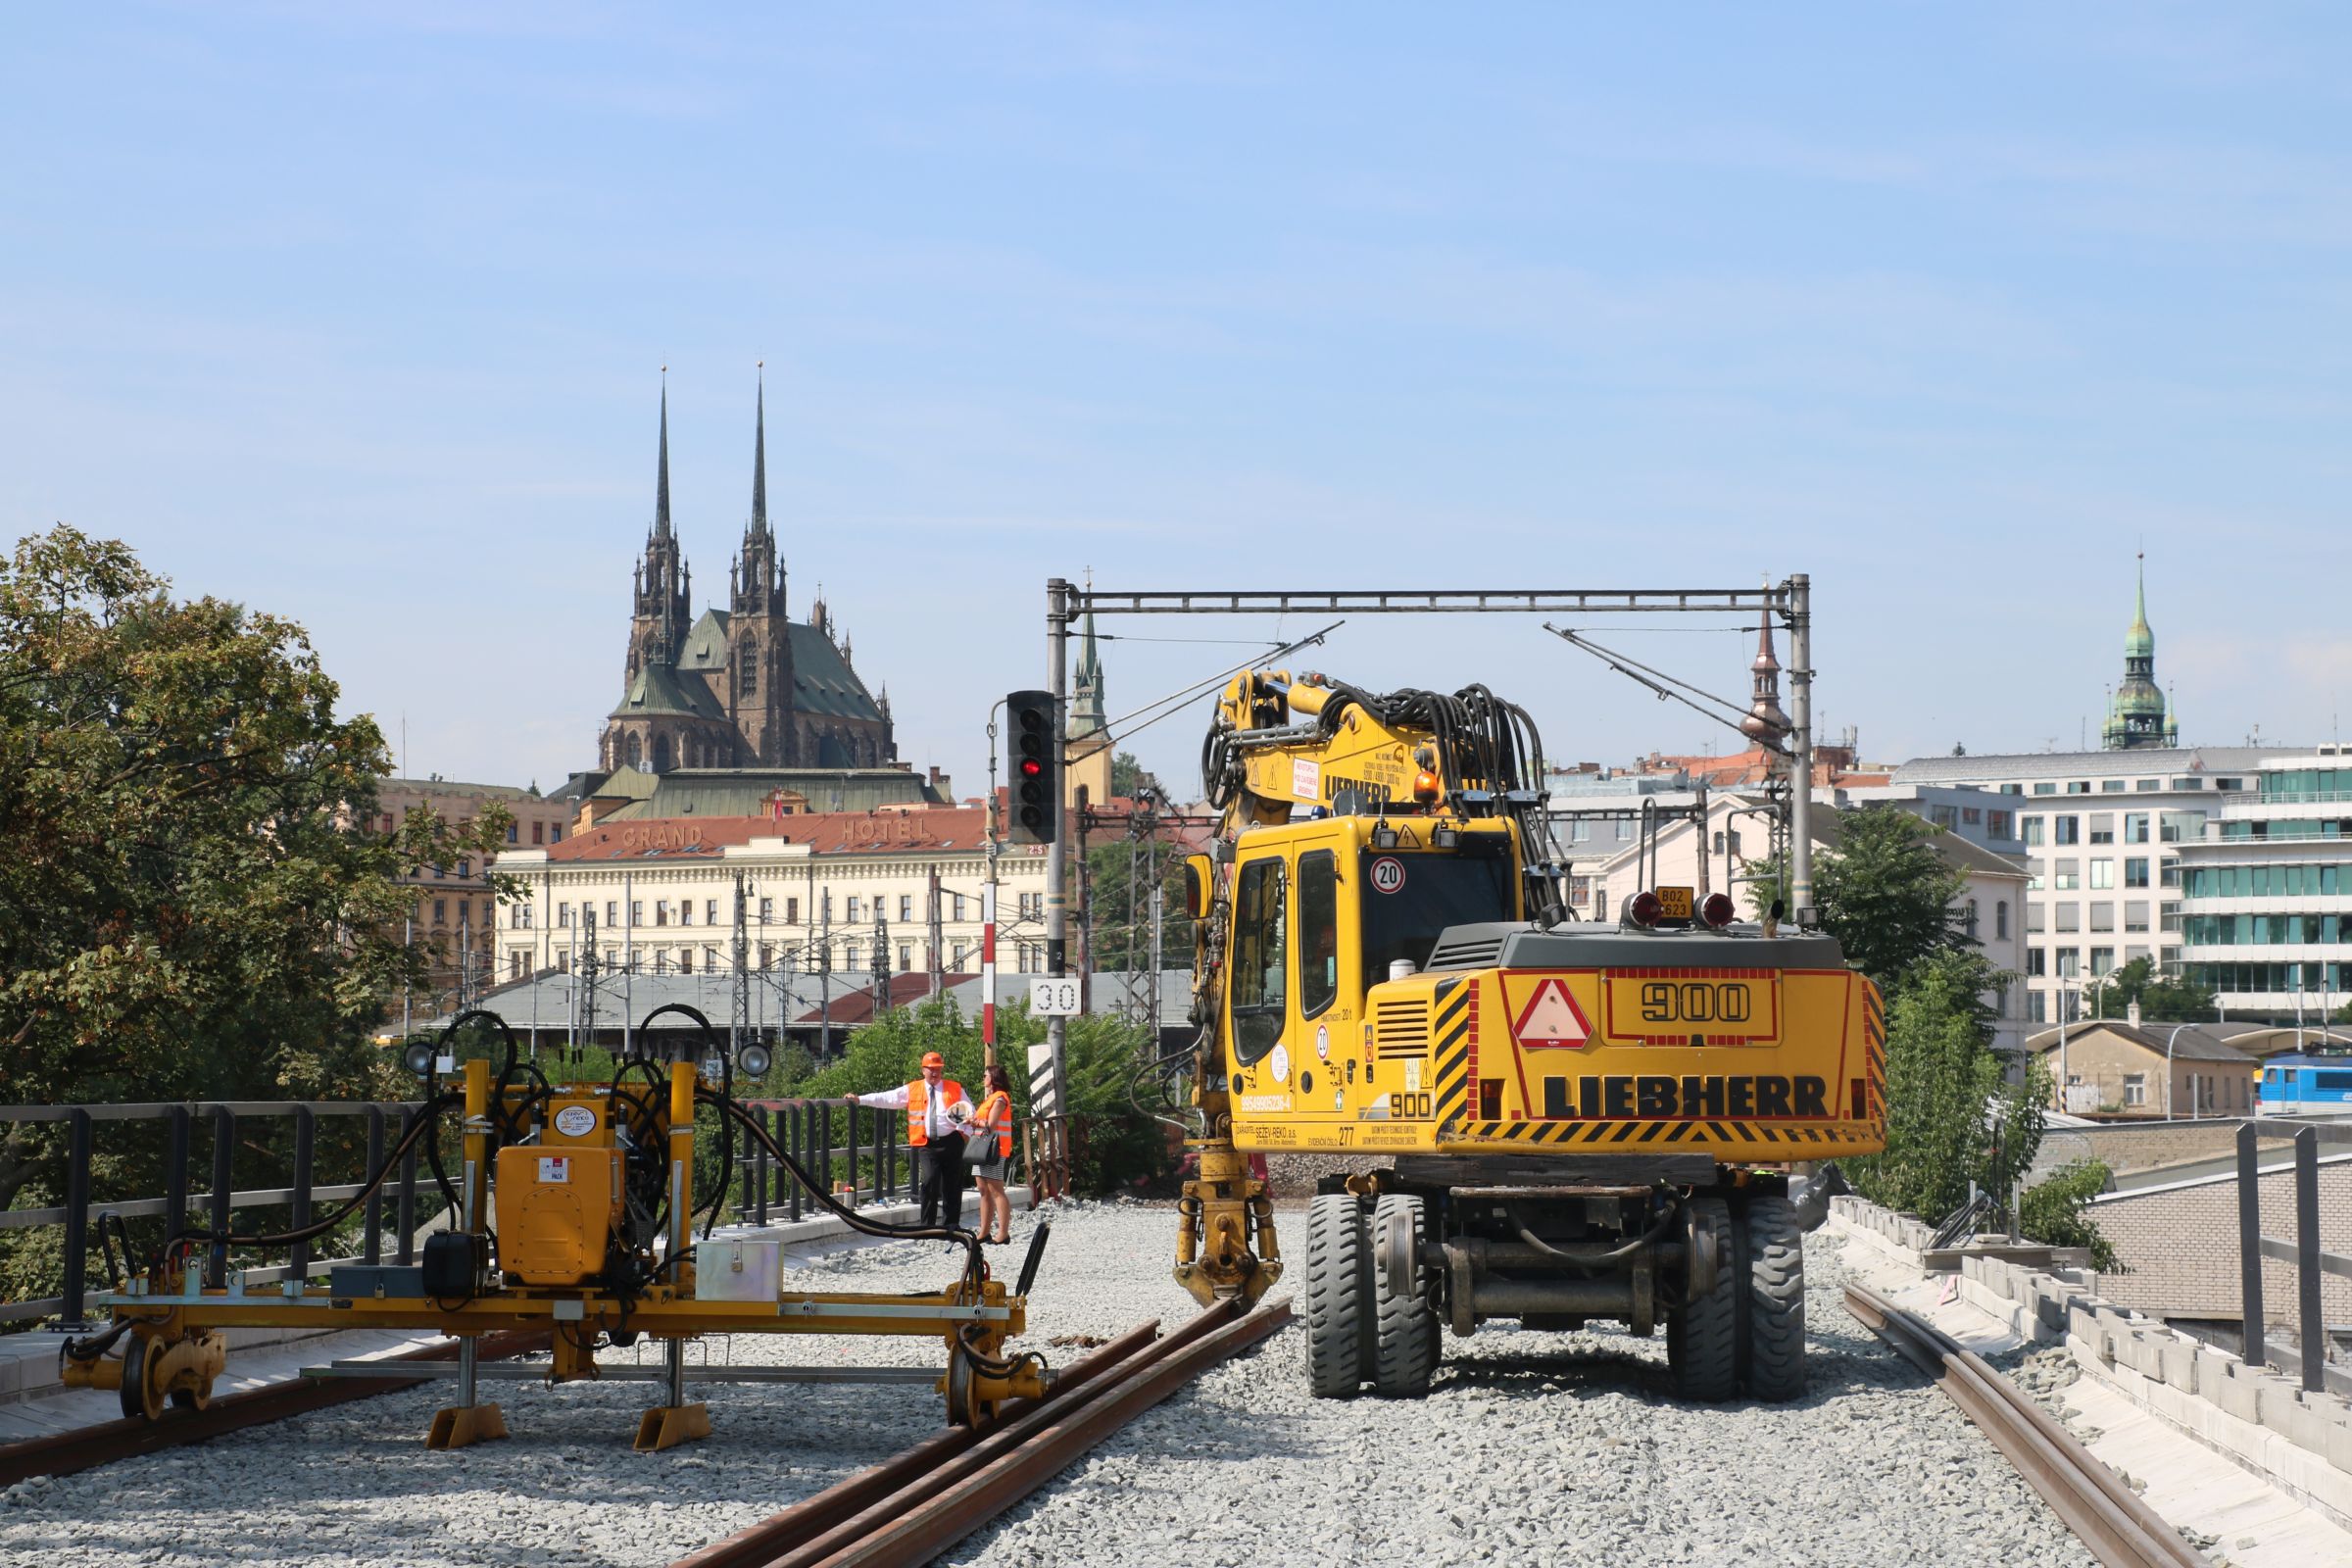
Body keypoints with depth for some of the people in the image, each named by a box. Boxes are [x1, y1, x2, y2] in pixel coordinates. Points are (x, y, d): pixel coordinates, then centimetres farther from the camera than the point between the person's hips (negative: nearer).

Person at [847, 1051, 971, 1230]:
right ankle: (928, 1226, -10)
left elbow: (970, 1112, 12)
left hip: (951, 1142, 1)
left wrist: (968, 1119, -11)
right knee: (929, 1181, -17)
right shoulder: (912, 1090, 12)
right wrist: (860, 1099, 2)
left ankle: (951, 1226, 14)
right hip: (927, 1145, -1)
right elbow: (886, 1098, 9)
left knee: (952, 1186, 4)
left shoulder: (955, 1089, 11)